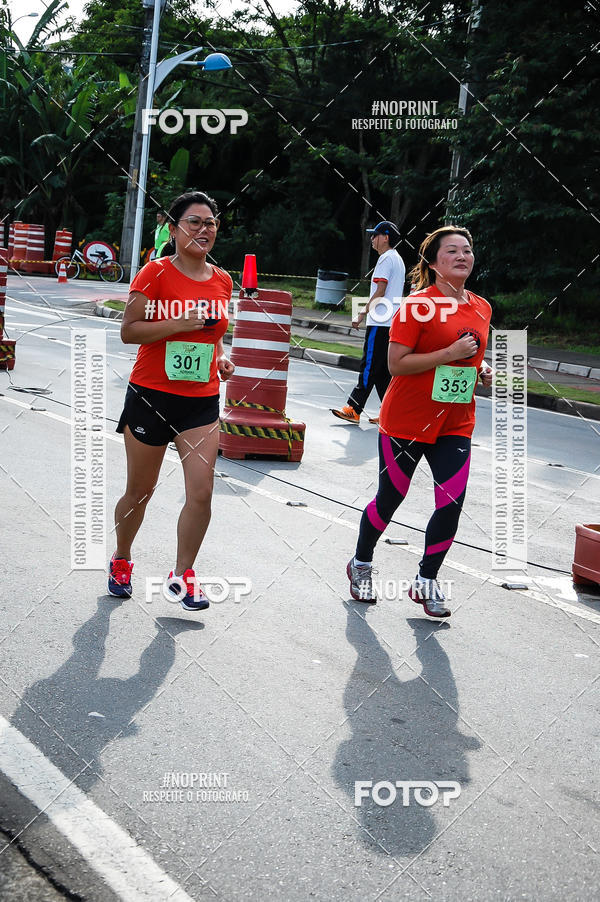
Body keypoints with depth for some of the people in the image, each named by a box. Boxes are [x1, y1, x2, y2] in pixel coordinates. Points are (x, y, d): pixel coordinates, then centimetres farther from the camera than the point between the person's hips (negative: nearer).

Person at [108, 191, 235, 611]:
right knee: (140, 490, 11)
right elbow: (129, 330, -13)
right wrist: (180, 322, -22)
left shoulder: (222, 281, 7)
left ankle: (182, 573, 12)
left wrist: (221, 356, 3)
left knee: (201, 493, -7)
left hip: (202, 401, 4)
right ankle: (121, 560, 36)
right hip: (151, 396, -3)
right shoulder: (155, 273, -8)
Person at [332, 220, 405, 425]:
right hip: (392, 322, 10)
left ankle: (353, 410, -10)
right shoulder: (398, 259, 21)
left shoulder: (386, 258, -9)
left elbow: (380, 291, -16)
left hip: (380, 322, -10)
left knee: (369, 366, -10)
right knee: (383, 370, 10)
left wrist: (362, 314, -12)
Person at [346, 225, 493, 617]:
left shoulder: (482, 308, 8)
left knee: (452, 504, -5)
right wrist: (450, 354, -22)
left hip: (455, 425, 5)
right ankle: (361, 564, 34)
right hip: (407, 421, -5)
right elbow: (397, 364, -17)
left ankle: (426, 582, 13)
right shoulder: (418, 305, -12)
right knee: (390, 499, 9)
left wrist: (482, 370, 3)